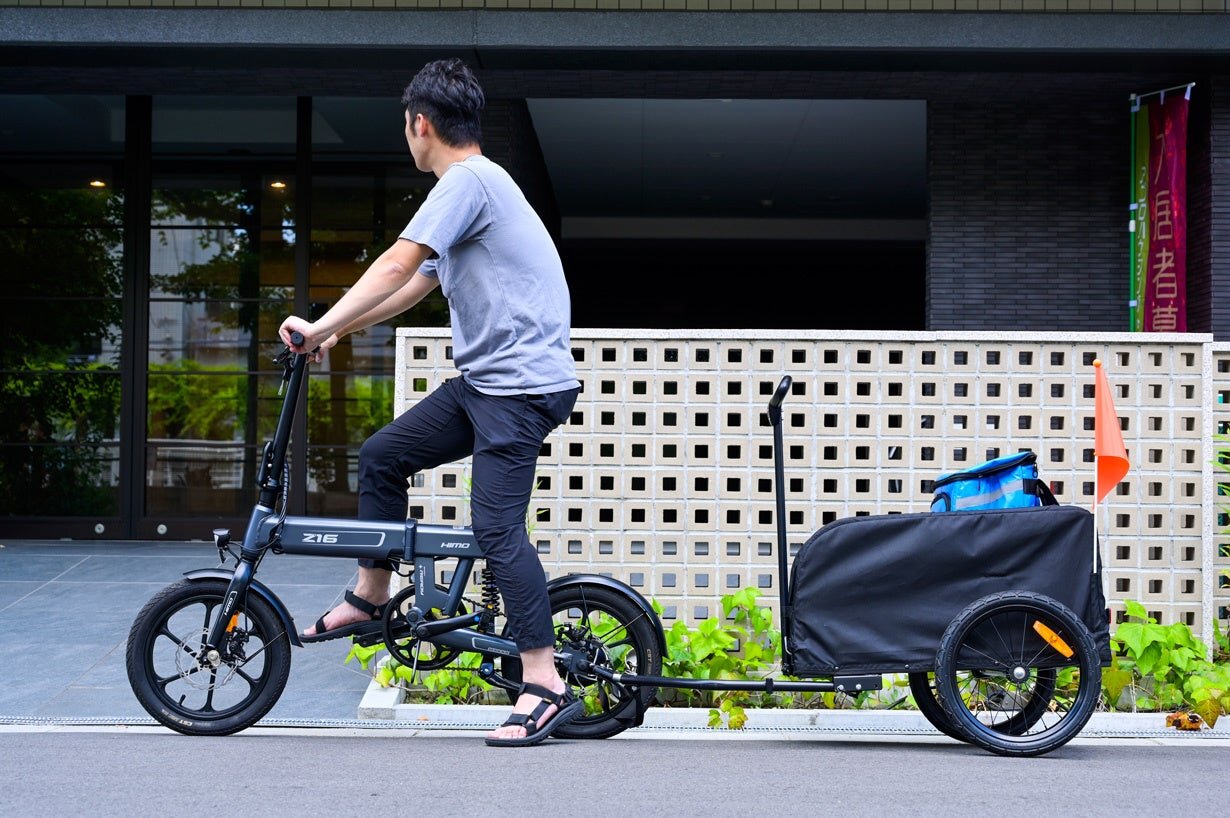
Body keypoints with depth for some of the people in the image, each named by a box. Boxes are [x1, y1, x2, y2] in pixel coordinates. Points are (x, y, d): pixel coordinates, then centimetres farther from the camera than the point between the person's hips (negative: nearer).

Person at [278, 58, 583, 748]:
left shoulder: (468, 181, -12)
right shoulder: (478, 184, 20)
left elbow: (397, 266, -20)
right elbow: (415, 284, 24)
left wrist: (322, 326, -18)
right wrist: (336, 331, 22)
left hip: (523, 385, -10)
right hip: (485, 379, 10)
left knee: (496, 527, -14)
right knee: (383, 455, 12)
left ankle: (546, 687, -12)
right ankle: (370, 601, 23)